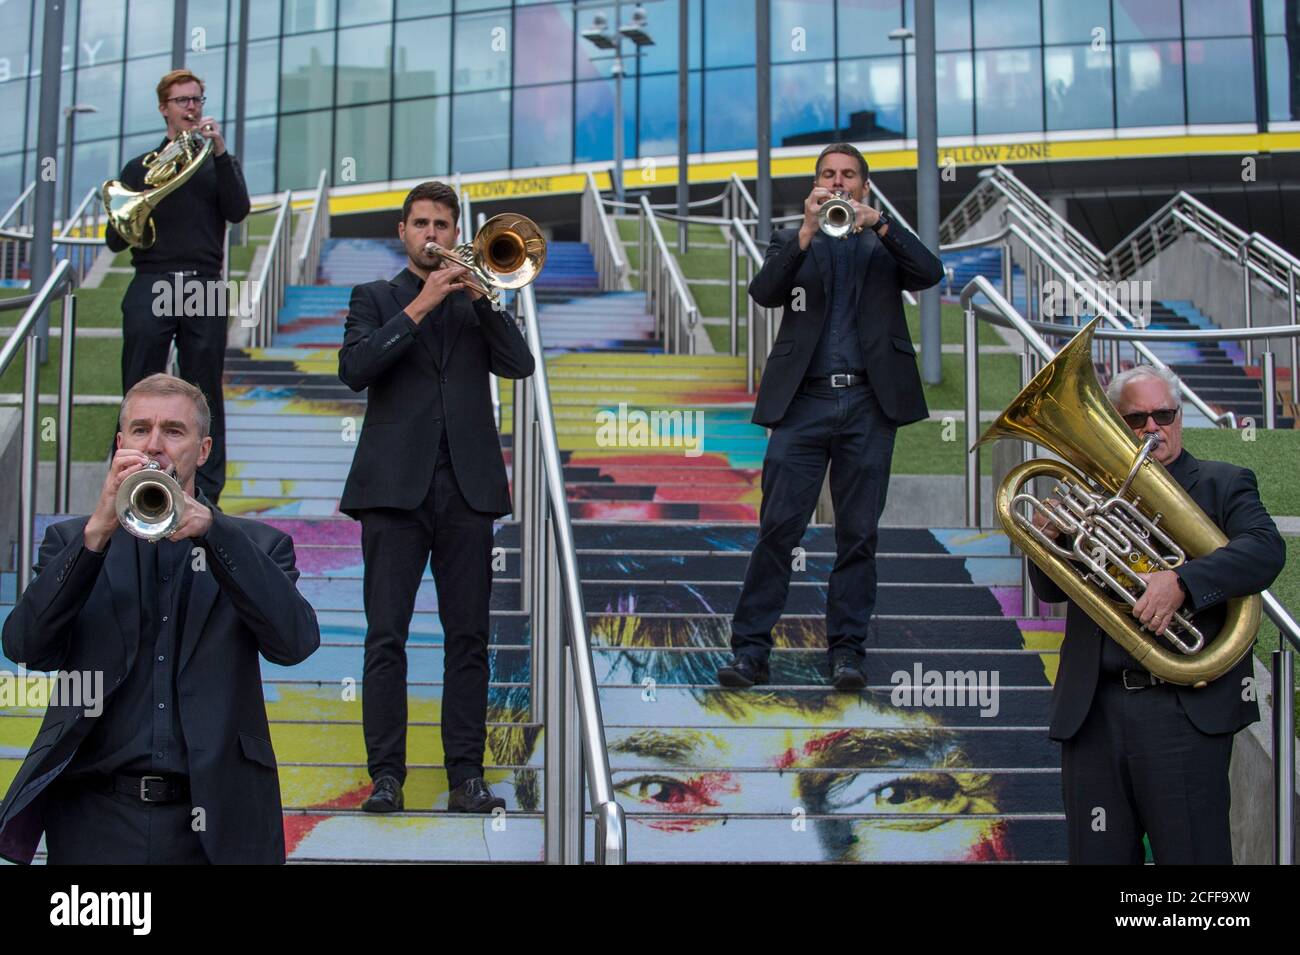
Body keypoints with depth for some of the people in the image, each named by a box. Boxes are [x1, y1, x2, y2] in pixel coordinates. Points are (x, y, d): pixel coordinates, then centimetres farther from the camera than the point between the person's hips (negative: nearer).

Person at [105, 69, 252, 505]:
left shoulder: (218, 163, 18)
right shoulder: (140, 167, 16)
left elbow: (238, 211, -2)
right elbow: (115, 240, 10)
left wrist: (220, 152, -9)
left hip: (203, 289, 0)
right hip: (150, 287, 0)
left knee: (205, 397, -1)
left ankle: (206, 496, 2)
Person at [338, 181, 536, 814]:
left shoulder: (475, 301, 19)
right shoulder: (376, 299, 14)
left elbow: (519, 364, 3)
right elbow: (354, 370, -5)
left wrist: (477, 295, -6)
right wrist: (420, 306, -9)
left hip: (467, 487, 2)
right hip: (396, 483, -1)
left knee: (468, 638, 0)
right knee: (386, 637, -5)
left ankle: (466, 776, 3)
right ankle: (386, 774, -1)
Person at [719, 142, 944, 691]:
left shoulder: (883, 245, 16)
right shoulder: (792, 242, 15)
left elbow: (929, 273, -3)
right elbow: (763, 293, -4)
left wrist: (877, 223, -14)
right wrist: (808, 231, -15)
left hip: (868, 404, 1)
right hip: (803, 402, -1)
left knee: (858, 533, 3)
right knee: (778, 528, -5)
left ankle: (847, 651, 10)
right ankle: (750, 649, -1)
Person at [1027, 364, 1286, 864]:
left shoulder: (1222, 484, 9)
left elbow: (1266, 549, -10)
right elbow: (1051, 590, 14)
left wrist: (1181, 580, -24)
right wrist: (1047, 539, -8)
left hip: (1185, 706, -3)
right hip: (1092, 711, 3)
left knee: (1192, 852, -4)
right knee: (1096, 853, 7)